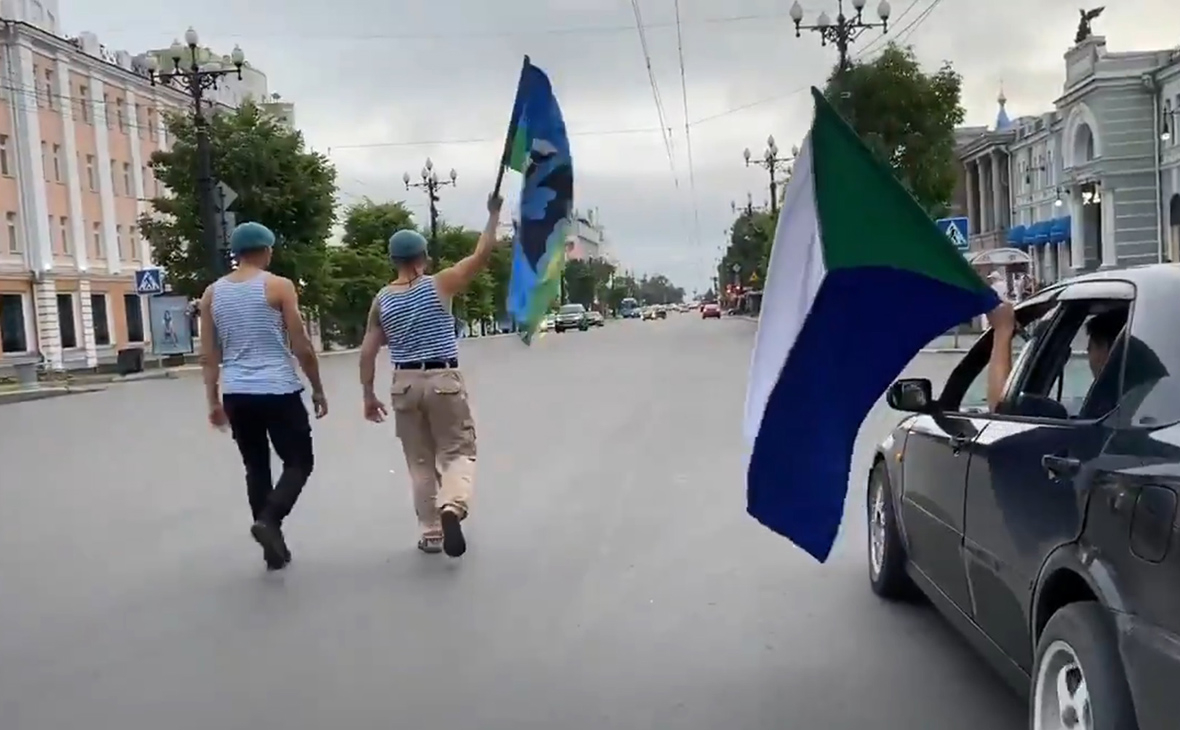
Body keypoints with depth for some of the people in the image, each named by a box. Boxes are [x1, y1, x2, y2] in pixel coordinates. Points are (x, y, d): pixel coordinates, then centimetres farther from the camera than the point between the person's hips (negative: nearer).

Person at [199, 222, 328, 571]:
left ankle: (274, 548, 15)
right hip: (278, 390, -5)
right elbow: (302, 347, -6)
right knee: (299, 462, 8)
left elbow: (208, 355, 8)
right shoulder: (279, 286, -5)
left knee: (256, 467, 14)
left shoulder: (212, 293, 8)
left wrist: (213, 401, 13)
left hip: (236, 395, 5)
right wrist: (317, 389, 4)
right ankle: (268, 520, -15)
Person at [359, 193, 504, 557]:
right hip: (443, 380, -3)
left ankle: (430, 533, 17)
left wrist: (368, 395, 11)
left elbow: (367, 351, 3)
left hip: (405, 384, 3)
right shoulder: (440, 285, -5)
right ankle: (451, 506, -23)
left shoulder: (381, 300, 4)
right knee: (458, 451, 6)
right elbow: (482, 255, -2)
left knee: (420, 462, 13)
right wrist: (494, 214, 9)